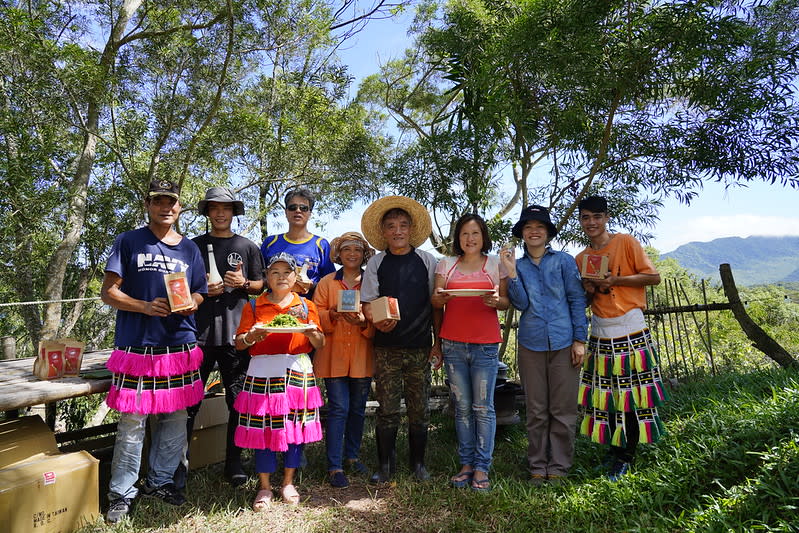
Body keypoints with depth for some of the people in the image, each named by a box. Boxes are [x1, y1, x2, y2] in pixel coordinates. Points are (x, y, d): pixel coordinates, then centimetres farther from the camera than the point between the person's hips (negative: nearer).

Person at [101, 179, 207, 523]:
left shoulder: (189, 248, 13)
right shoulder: (129, 242, 4)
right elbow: (108, 292, 0)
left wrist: (191, 303, -7)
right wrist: (145, 307, -16)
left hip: (179, 345, 3)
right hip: (137, 346, -3)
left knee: (174, 420, 10)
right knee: (132, 424, 0)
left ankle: (159, 481, 28)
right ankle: (122, 494, 17)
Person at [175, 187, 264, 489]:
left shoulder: (247, 247, 12)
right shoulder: (193, 246, 12)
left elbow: (261, 285, 13)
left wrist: (243, 283, -7)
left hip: (237, 333, 0)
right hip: (199, 332, 0)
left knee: (238, 402, 5)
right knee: (189, 401, 1)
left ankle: (233, 464, 18)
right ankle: (179, 465, 14)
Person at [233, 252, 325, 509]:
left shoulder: (306, 306, 9)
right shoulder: (254, 307, 7)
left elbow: (319, 344, 9)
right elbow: (239, 343, 6)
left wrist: (312, 332, -12)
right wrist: (251, 336, -14)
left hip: (297, 371, 1)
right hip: (262, 373, -1)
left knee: (296, 427, 4)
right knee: (262, 428, 0)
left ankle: (288, 482, 23)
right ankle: (264, 486, 18)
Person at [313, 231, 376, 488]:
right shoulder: (327, 283, 7)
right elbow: (316, 315, 1)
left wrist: (363, 322, -19)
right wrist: (332, 315, -19)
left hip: (362, 355, 2)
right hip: (334, 354, -1)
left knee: (358, 408, 12)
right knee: (338, 408, -4)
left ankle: (352, 455, 30)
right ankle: (334, 466, 6)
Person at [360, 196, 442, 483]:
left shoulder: (427, 261, 4)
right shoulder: (376, 264, 4)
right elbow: (368, 303, 3)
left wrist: (438, 343, 3)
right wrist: (377, 321, -19)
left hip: (420, 348, 1)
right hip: (387, 348, 0)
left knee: (419, 410, 8)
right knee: (387, 410, 4)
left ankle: (418, 462, 26)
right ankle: (385, 465, 21)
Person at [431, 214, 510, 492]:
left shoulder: (496, 264, 8)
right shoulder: (446, 264, 11)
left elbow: (507, 302, 7)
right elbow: (435, 302, 8)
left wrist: (496, 300, -16)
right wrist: (440, 297, -16)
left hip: (485, 344, -1)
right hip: (453, 343, 2)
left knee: (483, 407, -2)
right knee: (462, 406, 7)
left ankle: (482, 467, 8)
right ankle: (466, 464, 17)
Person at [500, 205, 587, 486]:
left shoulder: (564, 261, 4)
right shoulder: (517, 265, 8)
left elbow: (577, 300, 2)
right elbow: (521, 304, -3)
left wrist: (579, 339, -3)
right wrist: (511, 272, -13)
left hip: (563, 344, -1)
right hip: (531, 344, 1)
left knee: (563, 410, 6)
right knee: (536, 411, 10)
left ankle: (559, 467, 20)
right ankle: (537, 466, 22)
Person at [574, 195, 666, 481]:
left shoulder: (626, 242, -2)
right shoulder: (581, 259, 12)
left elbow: (653, 277, -6)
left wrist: (614, 280, -15)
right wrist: (589, 290, -3)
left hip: (630, 333, -4)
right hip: (600, 336, 4)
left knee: (631, 396, 0)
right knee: (606, 396, 7)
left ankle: (626, 456, 13)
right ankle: (614, 450, 21)